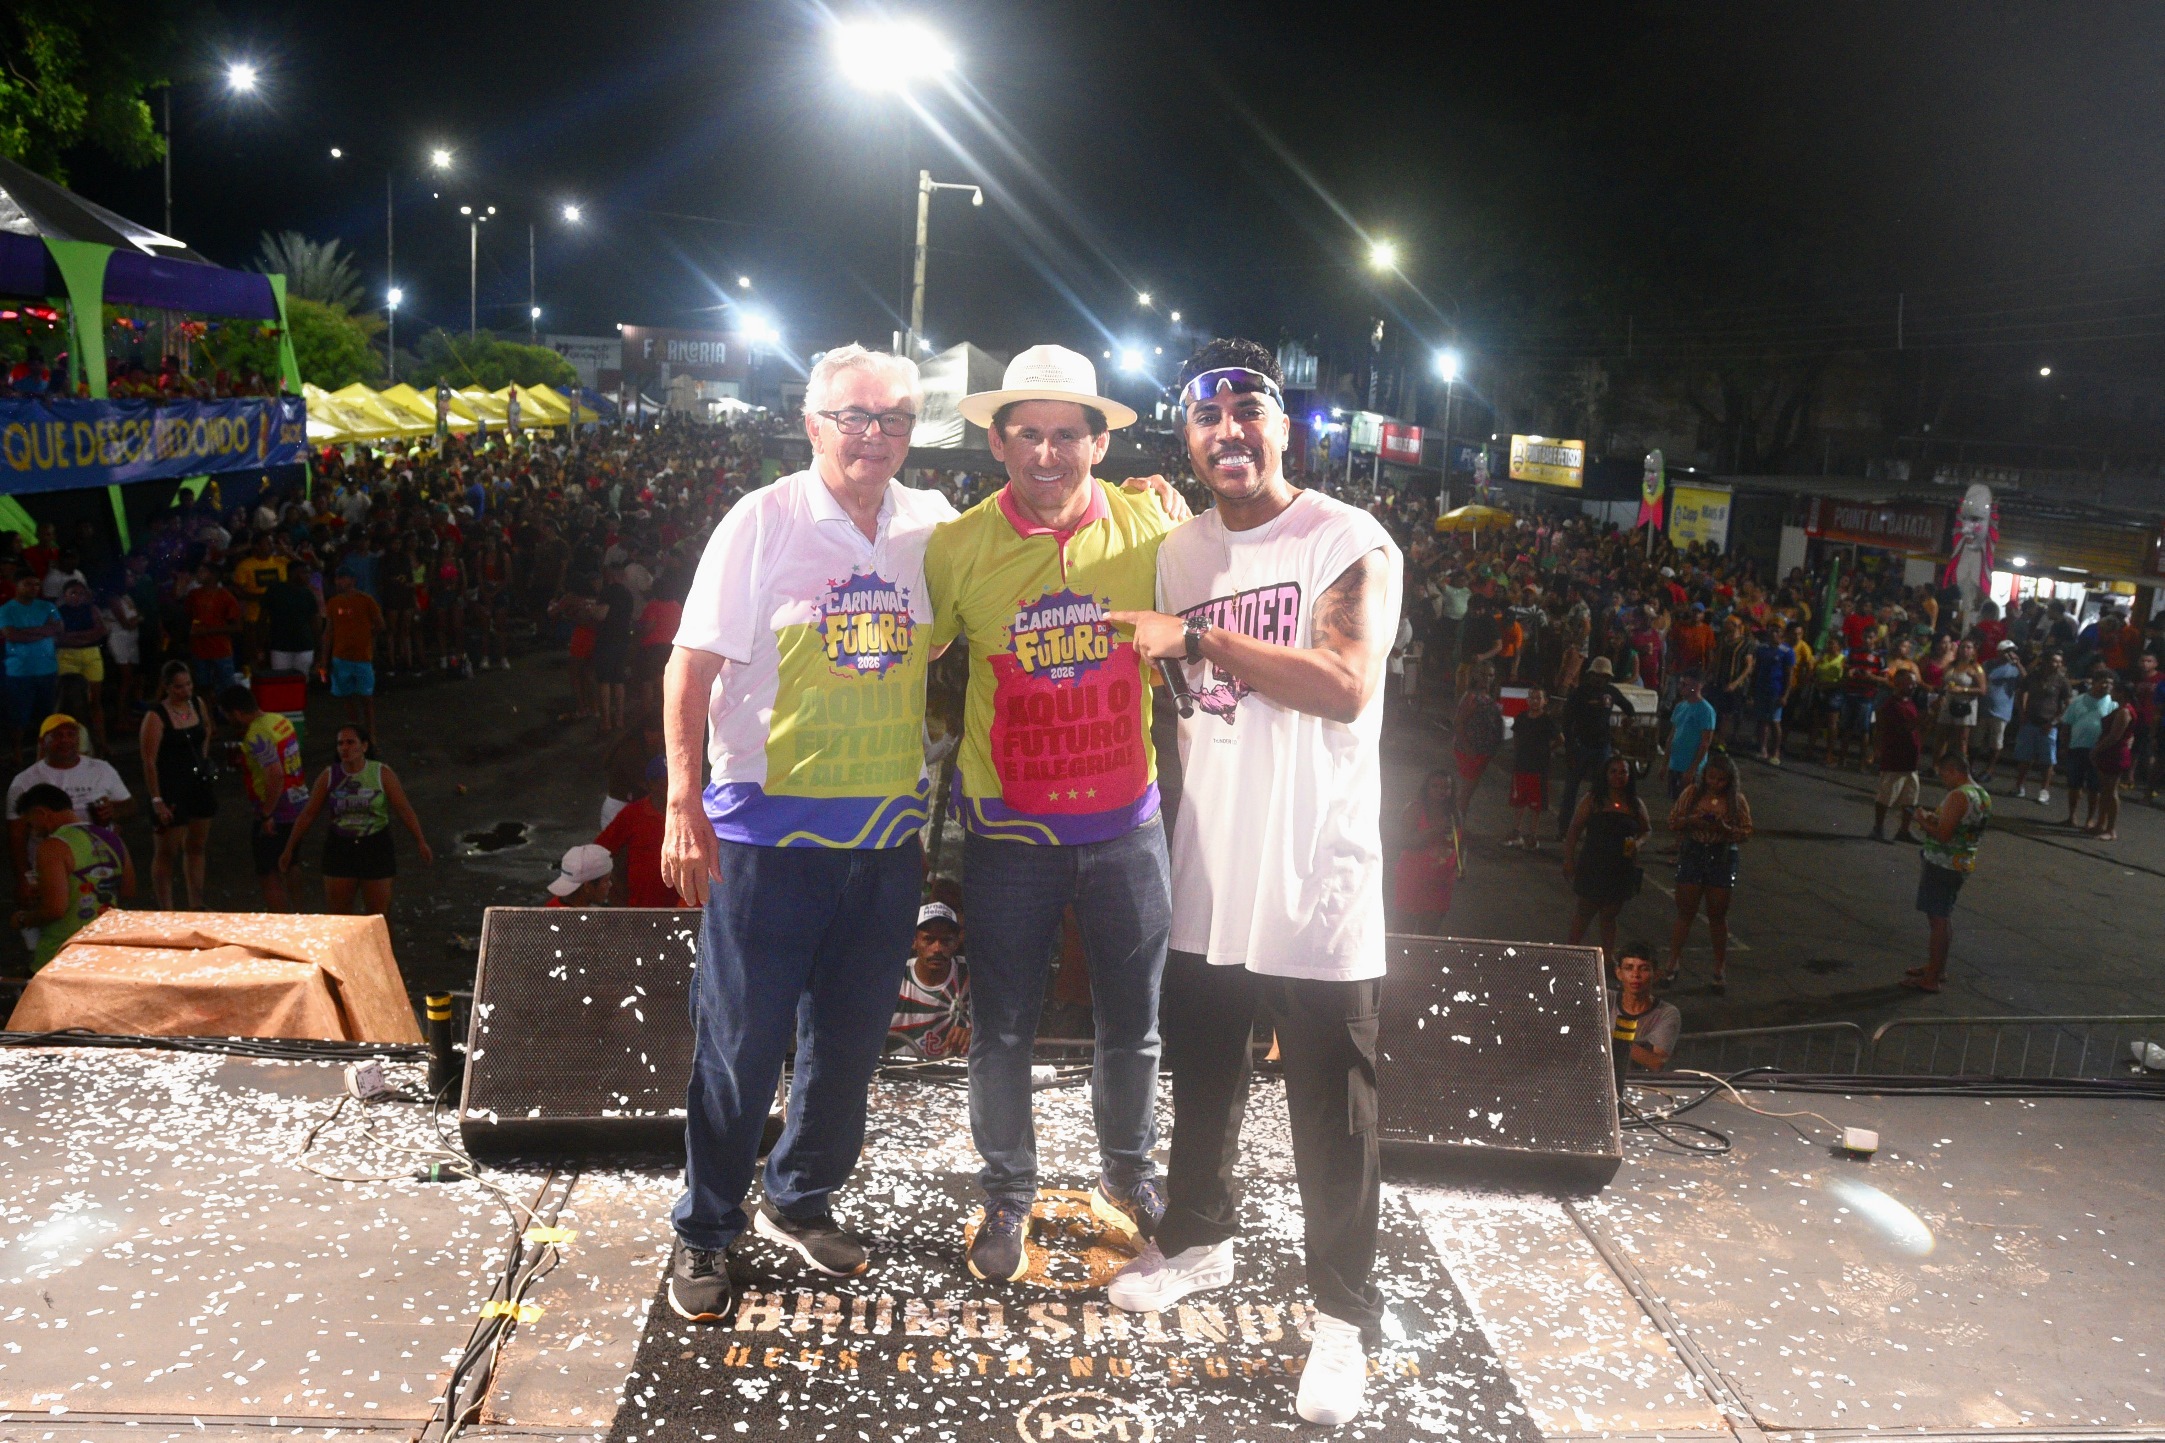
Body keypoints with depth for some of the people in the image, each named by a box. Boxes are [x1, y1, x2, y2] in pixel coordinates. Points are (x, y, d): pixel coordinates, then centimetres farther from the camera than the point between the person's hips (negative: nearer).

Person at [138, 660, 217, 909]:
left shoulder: (197, 705, 4)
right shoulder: (156, 716, -15)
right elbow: (149, 761, -16)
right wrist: (156, 800, -19)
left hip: (199, 785, 7)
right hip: (171, 791, -7)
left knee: (196, 847, 16)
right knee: (166, 853, 2)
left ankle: (196, 907, 27)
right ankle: (165, 912, 9)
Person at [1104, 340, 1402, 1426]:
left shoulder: (1350, 543, -9)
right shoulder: (1182, 552, 10)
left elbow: (1346, 683, -23)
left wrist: (1199, 637, -21)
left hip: (1317, 887, -6)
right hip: (1205, 878, 6)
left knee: (1330, 1114, 3)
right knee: (1201, 1081, 20)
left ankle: (1344, 1313, 17)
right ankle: (1198, 1237, 41)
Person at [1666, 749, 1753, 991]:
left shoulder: (1736, 800, -4)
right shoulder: (1692, 793, -2)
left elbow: (1747, 832, -4)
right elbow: (1672, 821, 1)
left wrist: (1724, 828, -22)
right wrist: (1691, 821, -20)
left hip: (1722, 858, 0)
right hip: (1692, 854, 0)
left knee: (1717, 915, 10)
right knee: (1685, 911, 4)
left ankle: (1720, 968, 21)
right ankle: (1674, 961, 13)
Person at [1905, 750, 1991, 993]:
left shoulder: (1958, 797, -20)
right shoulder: (1983, 796, 10)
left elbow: (1943, 835, -24)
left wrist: (1924, 822, -8)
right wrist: (1935, 820, 11)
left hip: (1942, 864, -10)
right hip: (1963, 865, 10)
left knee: (1938, 919, -5)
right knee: (1943, 917, 20)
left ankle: (1931, 979, -1)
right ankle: (1937, 968, 31)